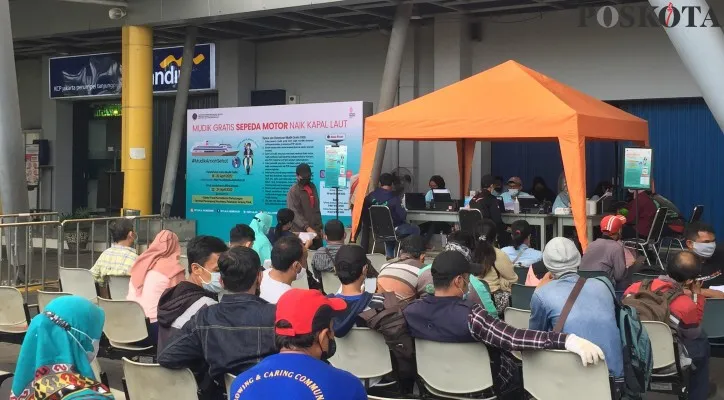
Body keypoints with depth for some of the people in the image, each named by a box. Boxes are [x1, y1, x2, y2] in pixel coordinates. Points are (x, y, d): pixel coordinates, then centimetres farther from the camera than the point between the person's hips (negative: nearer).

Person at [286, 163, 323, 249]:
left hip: (315, 231, 6)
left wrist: (320, 227, 13)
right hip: (301, 232, -6)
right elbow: (294, 213, -16)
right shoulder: (293, 191, -8)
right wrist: (307, 228, -25)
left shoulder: (313, 187, 12)